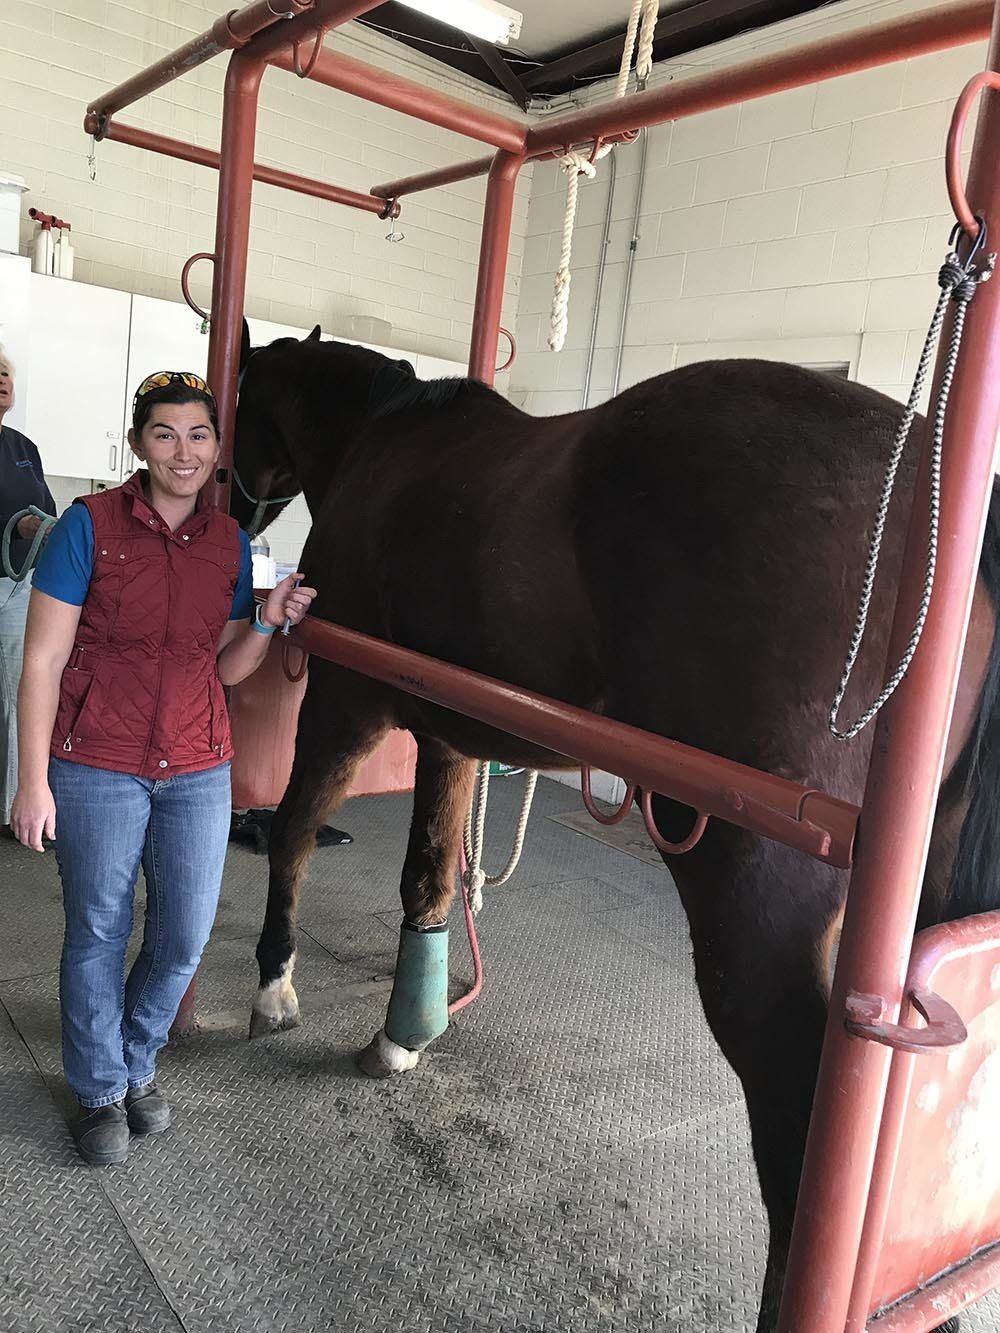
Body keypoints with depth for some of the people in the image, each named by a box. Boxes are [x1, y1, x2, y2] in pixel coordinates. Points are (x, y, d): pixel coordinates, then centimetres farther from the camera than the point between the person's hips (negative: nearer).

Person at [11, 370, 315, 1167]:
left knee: (185, 938, 11)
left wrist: (268, 622, -10)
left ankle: (136, 1063, 39)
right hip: (98, 772, -3)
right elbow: (43, 660, -8)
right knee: (99, 935, 11)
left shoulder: (230, 541, 4)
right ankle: (101, 1090, 35)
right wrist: (34, 782, -10)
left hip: (198, 772, 4)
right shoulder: (90, 525, -8)